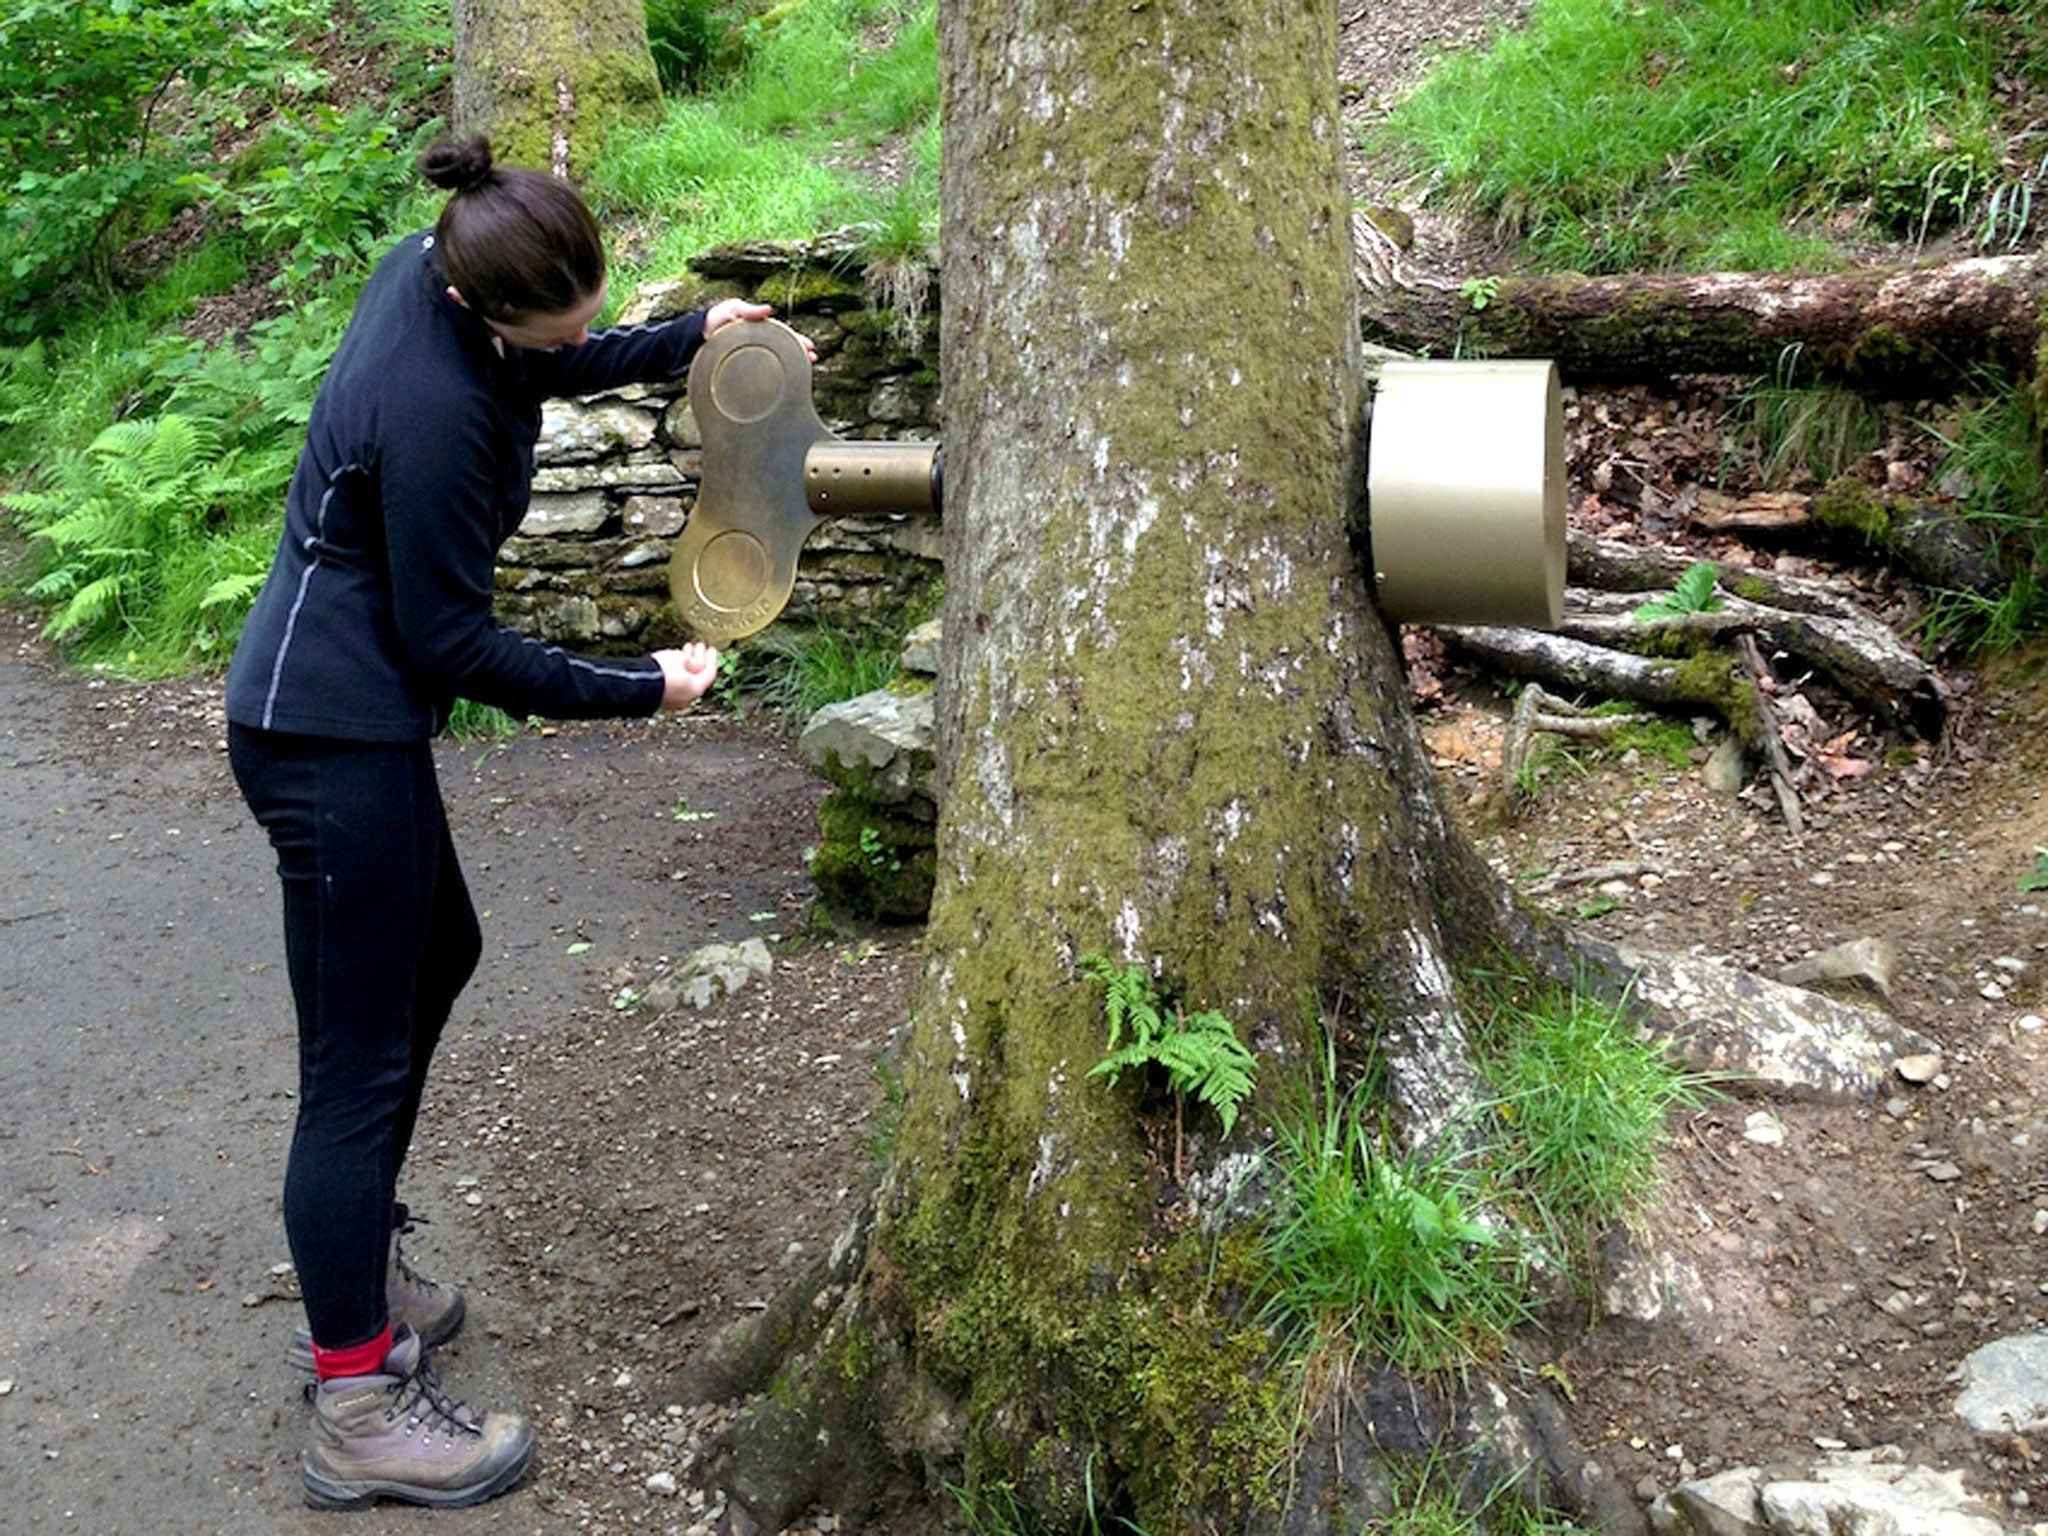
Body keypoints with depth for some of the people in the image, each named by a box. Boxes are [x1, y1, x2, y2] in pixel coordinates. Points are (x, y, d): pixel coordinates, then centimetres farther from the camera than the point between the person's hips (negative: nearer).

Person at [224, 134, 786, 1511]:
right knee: (358, 1063, -4)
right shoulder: (428, 411, -28)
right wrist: (637, 690, -12)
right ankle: (358, 1409, 8)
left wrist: (683, 341, 16)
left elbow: (548, 368, 22)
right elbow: (454, 642, -20)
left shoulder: (431, 274, -1)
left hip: (345, 712, 11)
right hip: (334, 734, -11)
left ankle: (357, 1268, 38)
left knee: (437, 951, 23)